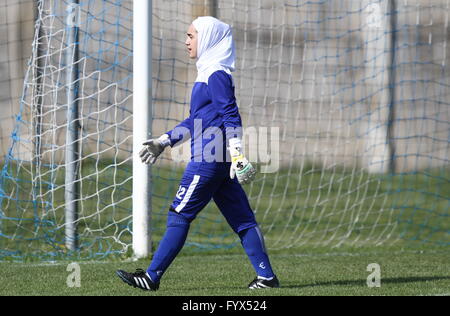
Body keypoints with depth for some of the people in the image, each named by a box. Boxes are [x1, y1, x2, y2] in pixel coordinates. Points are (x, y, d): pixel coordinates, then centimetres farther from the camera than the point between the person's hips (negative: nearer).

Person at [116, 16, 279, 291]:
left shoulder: (216, 75, -11)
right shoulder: (208, 74, 19)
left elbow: (231, 116, -18)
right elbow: (197, 120, 26)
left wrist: (237, 155, -24)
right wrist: (165, 141, 27)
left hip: (209, 160, -10)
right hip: (218, 161, 10)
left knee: (180, 215, -5)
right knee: (242, 219, 7)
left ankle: (152, 277, -1)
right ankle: (266, 276, 5)